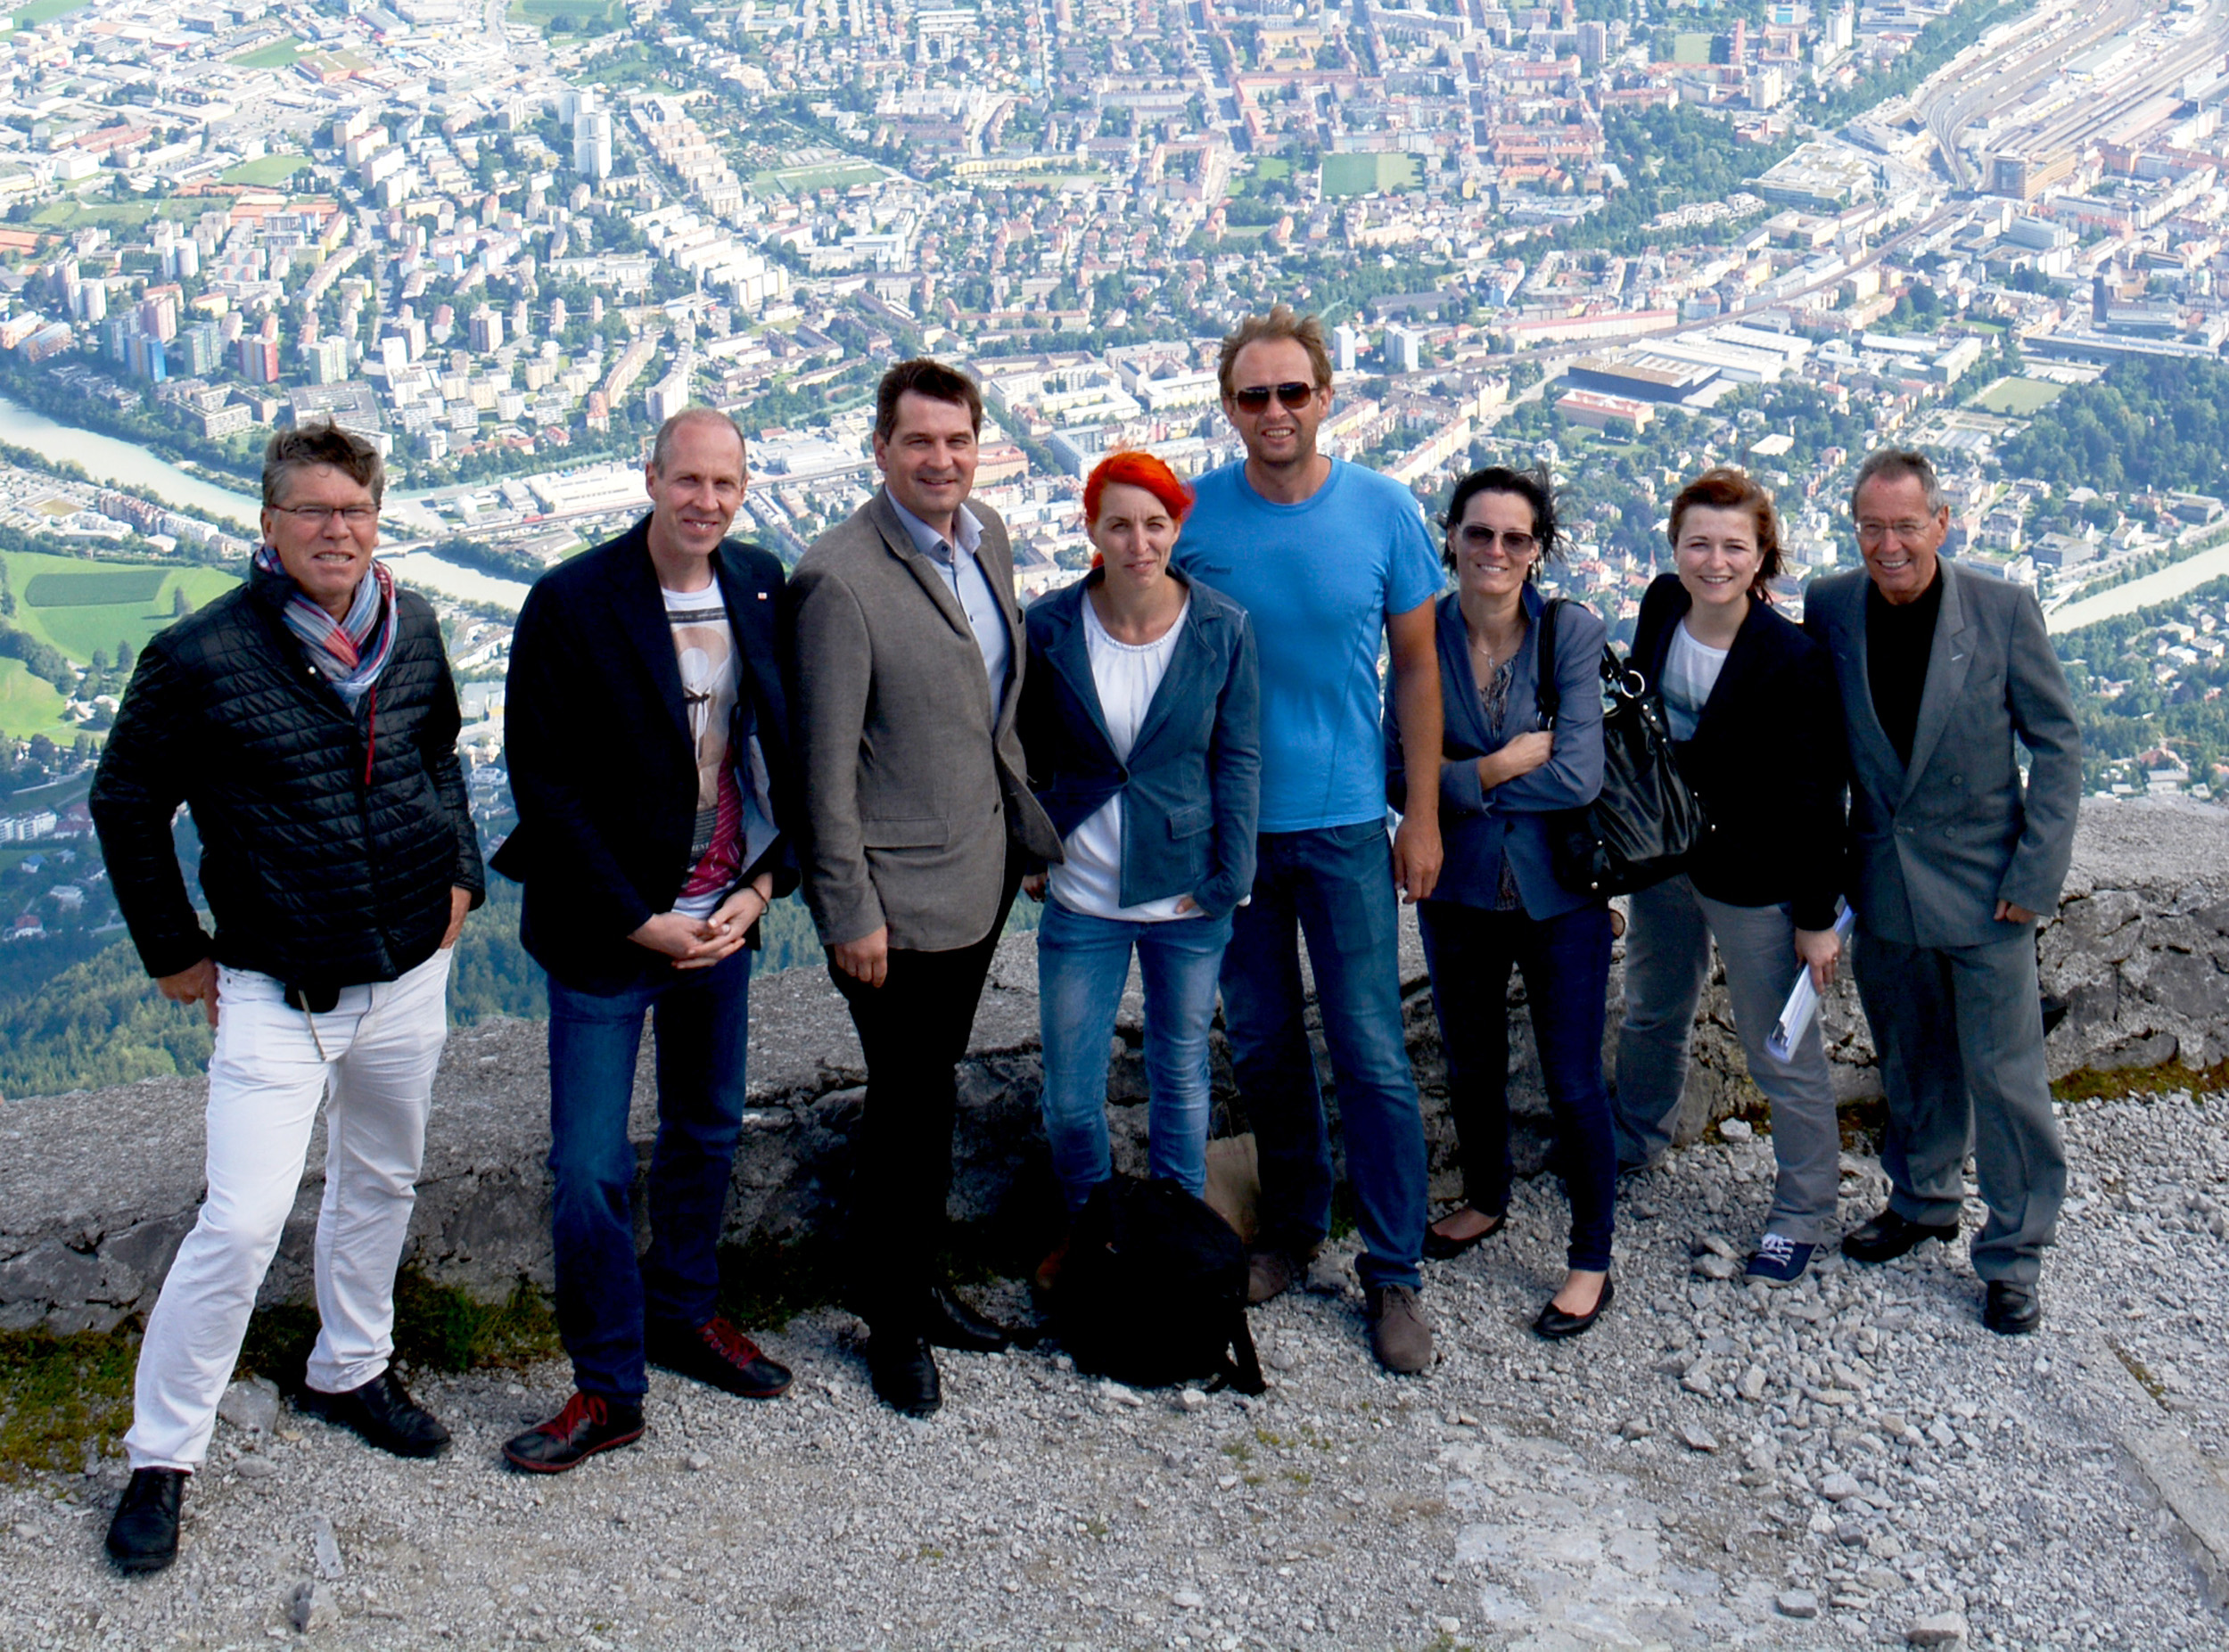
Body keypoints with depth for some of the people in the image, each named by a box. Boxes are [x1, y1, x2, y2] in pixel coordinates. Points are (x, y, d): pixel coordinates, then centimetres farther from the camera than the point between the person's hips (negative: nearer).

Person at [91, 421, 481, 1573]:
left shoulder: (412, 633, 0)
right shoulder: (200, 656, -14)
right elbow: (126, 805, -3)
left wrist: (457, 870, 9)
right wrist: (173, 951, -2)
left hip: (409, 974, 5)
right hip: (275, 994, -5)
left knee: (380, 1184, 19)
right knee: (241, 1223, -8)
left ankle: (350, 1372, 40)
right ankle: (161, 1458, 8)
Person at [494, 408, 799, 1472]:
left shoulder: (761, 587, 0)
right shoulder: (572, 604, -14)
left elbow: (783, 750, 7)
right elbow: (543, 783, -13)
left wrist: (762, 885, -5)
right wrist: (639, 920, -15)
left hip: (723, 918, 5)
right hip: (607, 930, -5)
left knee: (708, 1132, 19)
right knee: (590, 1171, -1)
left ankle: (683, 1313, 41)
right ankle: (608, 1388, 15)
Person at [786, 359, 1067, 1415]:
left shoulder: (987, 537, 5)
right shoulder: (840, 577, -19)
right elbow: (825, 762, -17)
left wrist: (1033, 827, 16)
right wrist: (849, 912, -17)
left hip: (978, 874, 7)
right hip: (896, 892, -7)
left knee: (931, 1091, 19)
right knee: (908, 1105, 4)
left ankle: (916, 1281, 36)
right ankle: (893, 1318, 22)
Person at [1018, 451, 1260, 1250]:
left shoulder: (1223, 630, -7)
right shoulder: (1049, 628, -6)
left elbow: (1238, 760, -2)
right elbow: (1028, 752, 6)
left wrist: (1227, 878, -7)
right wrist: (1031, 853, 1)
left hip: (1188, 898, 0)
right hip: (1082, 899, 0)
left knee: (1181, 1078, 15)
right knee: (1070, 1095, 7)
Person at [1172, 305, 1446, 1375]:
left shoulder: (1384, 512, -5)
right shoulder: (1193, 515, -5)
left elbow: (1417, 669, 2)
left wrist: (1423, 815, 1)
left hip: (1345, 823, -1)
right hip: (1227, 821, 1)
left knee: (1371, 1053, 0)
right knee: (1261, 1044, 13)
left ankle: (1393, 1273, 12)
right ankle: (1294, 1224, 32)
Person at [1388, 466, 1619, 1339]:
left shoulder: (1572, 630, -11)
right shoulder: (1424, 636, -5)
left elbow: (1579, 774, -18)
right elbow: (1400, 770, -9)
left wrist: (1465, 777, -14)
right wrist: (1509, 763, -17)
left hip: (1559, 893, -3)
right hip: (1459, 890, 3)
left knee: (1572, 1082, 2)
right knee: (1469, 1066, 20)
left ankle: (1591, 1261, 20)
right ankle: (1485, 1199, 46)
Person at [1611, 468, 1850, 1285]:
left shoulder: (1794, 660, -24)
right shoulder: (1662, 605, -8)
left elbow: (1813, 800, -18)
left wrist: (1818, 917, -14)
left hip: (1753, 879, -6)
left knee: (1780, 1049, 7)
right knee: (1652, 1012, 27)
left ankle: (1803, 1208, 27)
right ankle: (1635, 1139, 53)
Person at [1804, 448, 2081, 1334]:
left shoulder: (2003, 608, -12)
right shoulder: (1829, 607, -4)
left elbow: (2057, 743, -6)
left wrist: (2036, 873, -11)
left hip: (1984, 890, -3)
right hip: (1884, 877, 3)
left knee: (2003, 1075, 2)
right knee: (1911, 1062, 19)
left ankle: (2013, 1254, 18)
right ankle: (1922, 1200, 40)